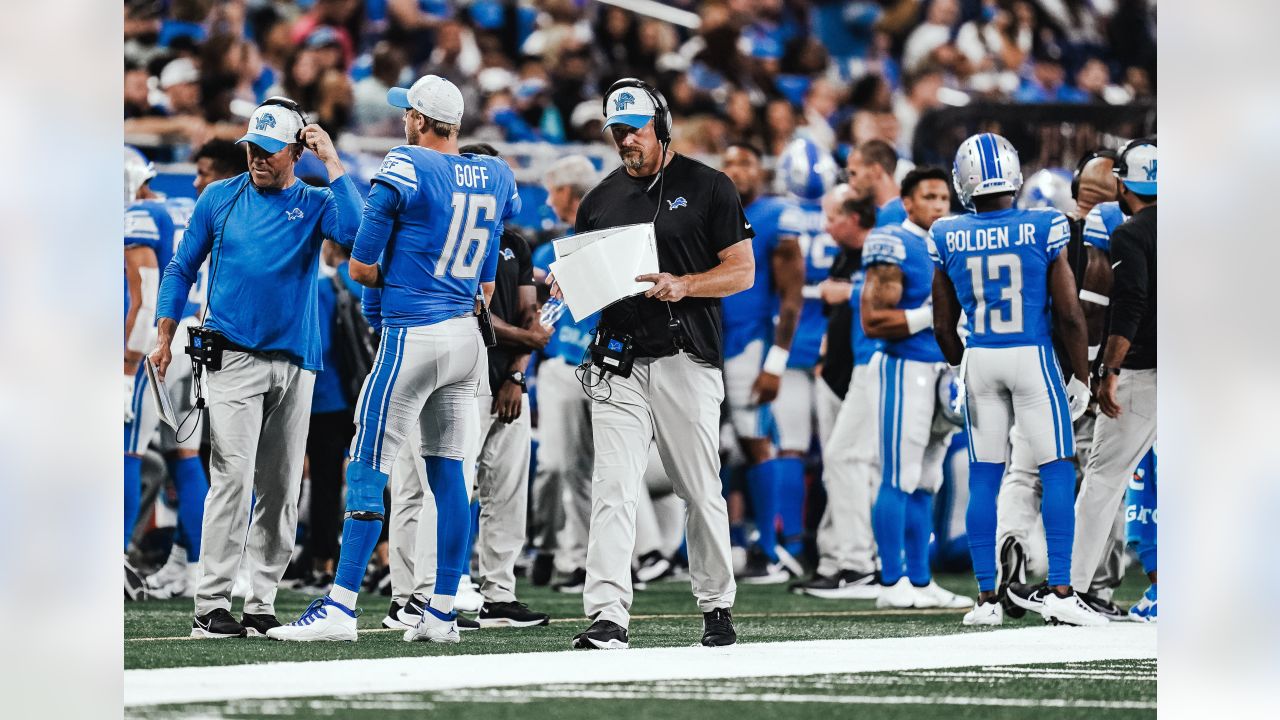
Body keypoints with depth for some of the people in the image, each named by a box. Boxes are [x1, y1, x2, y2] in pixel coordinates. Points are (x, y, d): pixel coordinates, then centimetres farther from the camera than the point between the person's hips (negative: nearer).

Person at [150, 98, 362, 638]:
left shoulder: (315, 203, 6)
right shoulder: (219, 198, 8)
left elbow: (355, 233, -15)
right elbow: (182, 269, 13)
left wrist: (332, 162, -11)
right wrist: (165, 337, 6)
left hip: (294, 361, 2)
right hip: (233, 356, -2)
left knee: (280, 488, 4)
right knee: (233, 477, -14)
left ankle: (262, 603, 11)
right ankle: (211, 605, -15)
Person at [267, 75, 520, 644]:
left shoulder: (405, 168, -10)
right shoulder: (498, 177, 9)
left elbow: (362, 267, -7)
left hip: (413, 336, -7)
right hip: (468, 339, 7)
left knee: (369, 466, -6)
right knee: (448, 471, 10)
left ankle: (341, 606, -10)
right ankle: (443, 612, 12)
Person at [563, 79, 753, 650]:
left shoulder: (707, 187, 2)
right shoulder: (600, 201, 15)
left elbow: (742, 271, 0)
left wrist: (683, 285, -17)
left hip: (687, 360, -3)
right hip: (619, 362, 3)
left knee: (701, 492, 4)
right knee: (612, 489, -9)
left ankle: (717, 606, 20)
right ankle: (608, 617, -16)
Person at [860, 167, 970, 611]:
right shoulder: (894, 247, -12)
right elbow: (873, 323, -17)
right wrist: (931, 315, -19)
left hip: (941, 370, 9)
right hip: (905, 369, -9)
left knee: (925, 483, 11)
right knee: (899, 480, -7)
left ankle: (920, 580, 16)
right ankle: (892, 584, -5)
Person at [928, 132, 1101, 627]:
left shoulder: (949, 239, -2)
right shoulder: (1044, 231, -8)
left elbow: (943, 327, 6)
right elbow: (1070, 316, -7)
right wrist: (1081, 379, 4)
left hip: (979, 362, 2)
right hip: (1033, 358, -2)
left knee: (984, 480, 8)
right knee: (1057, 472, 4)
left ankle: (987, 598, 8)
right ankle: (1059, 592, -2)